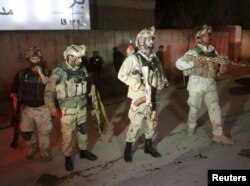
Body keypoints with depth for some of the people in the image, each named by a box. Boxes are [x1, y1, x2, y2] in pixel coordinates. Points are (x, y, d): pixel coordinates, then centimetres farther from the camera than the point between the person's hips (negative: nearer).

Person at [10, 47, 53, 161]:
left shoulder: (47, 73, -8)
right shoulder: (22, 74, -2)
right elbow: (13, 89, 8)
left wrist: (41, 73, -27)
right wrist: (15, 98, -9)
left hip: (42, 108, -2)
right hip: (26, 108, 2)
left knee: (44, 131, 7)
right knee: (25, 131, 10)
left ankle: (44, 151, 28)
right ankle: (33, 146, 38)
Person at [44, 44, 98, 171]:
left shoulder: (82, 69, 0)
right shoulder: (59, 72, -17)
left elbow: (87, 85, 13)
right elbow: (49, 90, -16)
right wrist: (52, 106, -24)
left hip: (82, 107, 5)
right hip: (67, 109, -5)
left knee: (83, 130, 19)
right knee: (68, 135, 6)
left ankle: (83, 151, 40)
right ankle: (68, 157, 26)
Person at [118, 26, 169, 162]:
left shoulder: (154, 58, 7)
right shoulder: (133, 59, -12)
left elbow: (160, 73, 21)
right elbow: (121, 75, -16)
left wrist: (163, 81, 1)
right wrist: (138, 85, -20)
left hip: (153, 97, 7)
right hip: (140, 97, -6)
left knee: (152, 123, 15)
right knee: (135, 124, -2)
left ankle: (148, 146, 34)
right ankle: (128, 150, 16)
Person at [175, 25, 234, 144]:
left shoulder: (214, 52, 10)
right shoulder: (193, 52, -7)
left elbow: (216, 67, 18)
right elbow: (178, 63, -9)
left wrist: (221, 69, -5)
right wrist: (193, 63, -21)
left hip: (211, 85, 5)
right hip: (196, 84, -4)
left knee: (215, 109, 1)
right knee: (194, 108, 10)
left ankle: (218, 135, 7)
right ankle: (191, 127, 35)